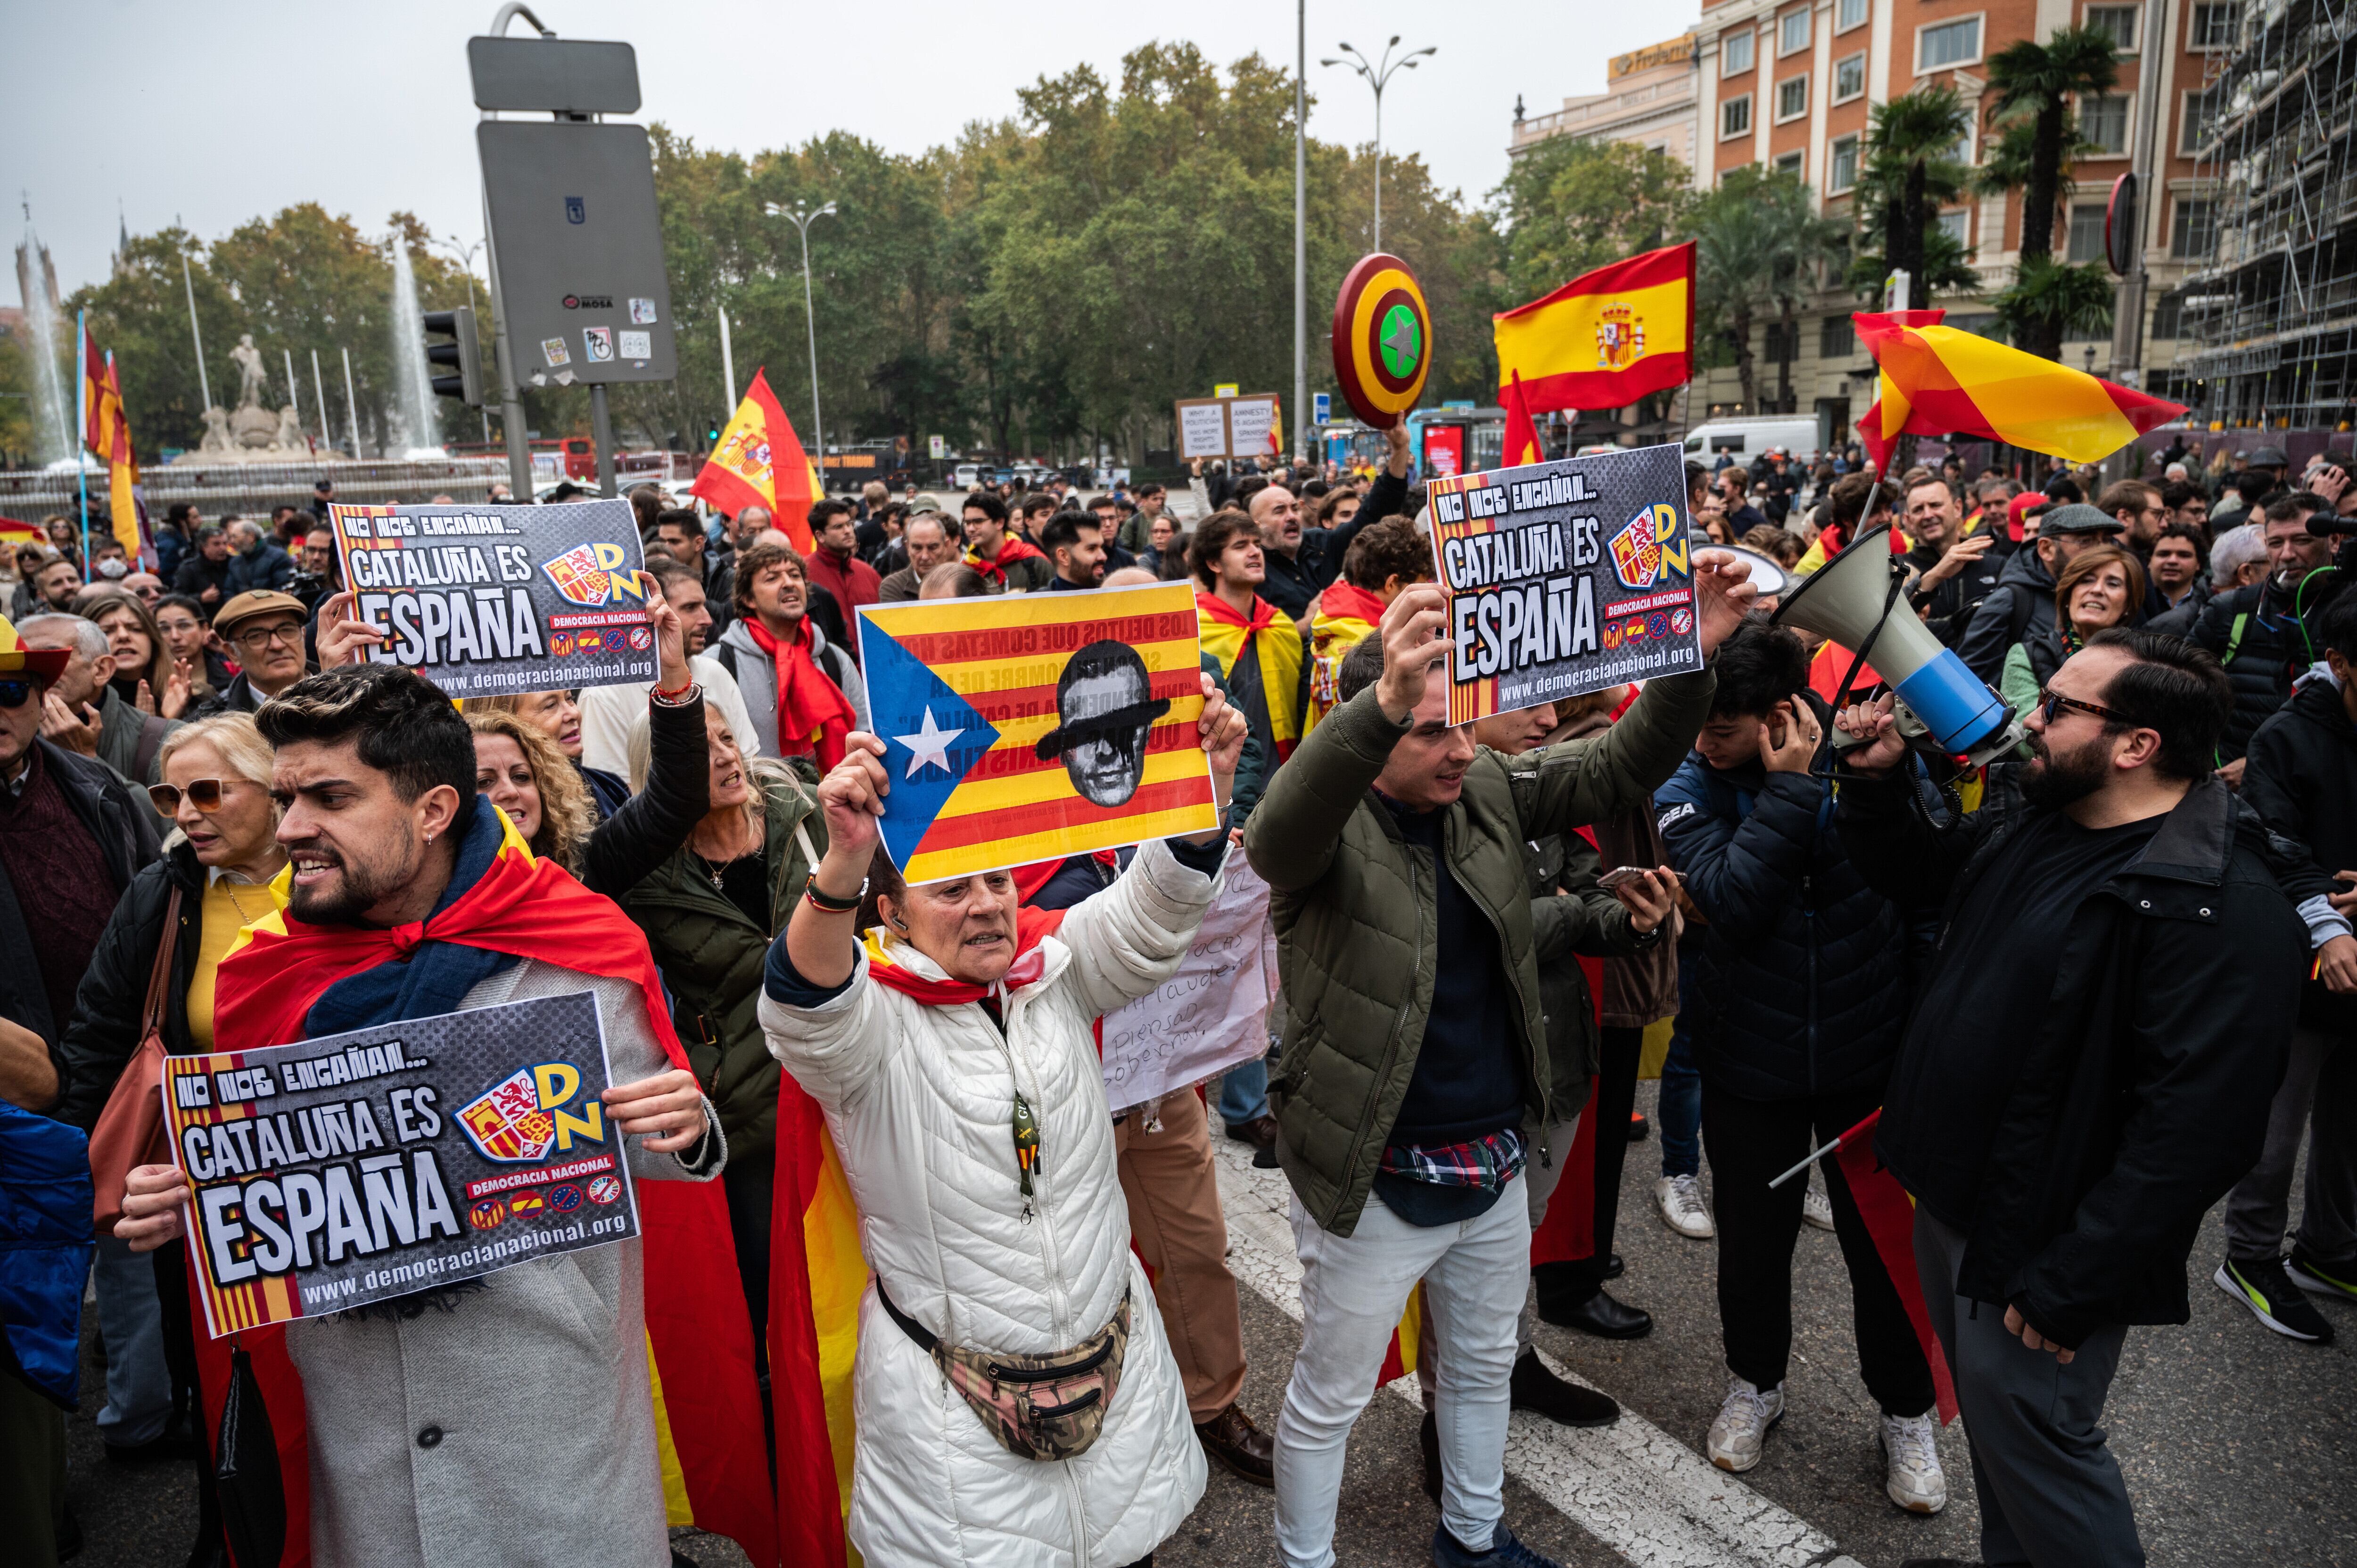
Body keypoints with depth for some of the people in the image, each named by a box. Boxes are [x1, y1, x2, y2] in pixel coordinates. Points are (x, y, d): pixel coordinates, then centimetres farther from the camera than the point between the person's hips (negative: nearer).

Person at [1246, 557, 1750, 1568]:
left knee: (1484, 1366, 27)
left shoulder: (1489, 793, -3)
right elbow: (1276, 832, -44)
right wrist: (1380, 704, -62)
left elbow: (1620, 767, -6)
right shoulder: (1329, 826, -21)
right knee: (1330, 1398, 14)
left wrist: (1692, 653, -24)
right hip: (1375, 1179, -6)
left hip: (1498, 1161, 7)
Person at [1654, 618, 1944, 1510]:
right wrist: (1788, 790, -29)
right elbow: (1733, 904, -28)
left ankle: (1905, 1411, 39)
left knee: (1882, 1238, 15)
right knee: (1753, 1236, 18)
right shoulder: (1690, 792, -12)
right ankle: (1755, 1382, 44)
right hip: (1749, 1064, 1)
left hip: (1869, 1054, 0)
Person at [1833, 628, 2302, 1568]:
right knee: (1986, 1411, 25)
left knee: (2029, 1435, 7)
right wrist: (1879, 776, 0)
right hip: (1951, 1203, 9)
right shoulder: (2029, 829, 3)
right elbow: (1911, 871, 21)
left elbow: (2194, 1129, -28)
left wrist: (2069, 1286, -24)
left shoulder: (2222, 907, -25)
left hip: (2036, 1242, -9)